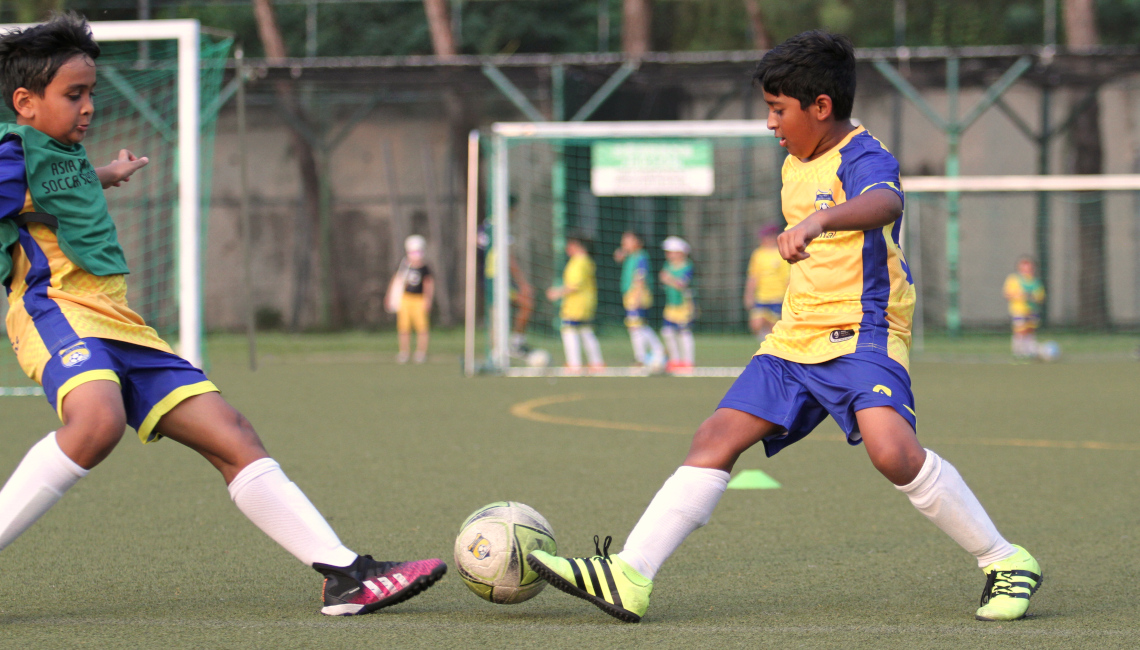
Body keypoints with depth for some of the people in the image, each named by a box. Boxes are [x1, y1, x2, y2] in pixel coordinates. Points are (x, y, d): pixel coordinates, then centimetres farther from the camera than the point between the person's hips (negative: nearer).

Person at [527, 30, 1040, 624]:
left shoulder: (864, 158, -13)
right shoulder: (795, 167, 15)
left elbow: (885, 203, -40)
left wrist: (819, 221, -56)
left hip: (863, 335, -8)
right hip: (796, 342, 8)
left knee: (892, 450, -29)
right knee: (717, 438, -2)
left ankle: (1006, 564, -13)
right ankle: (627, 578, -4)